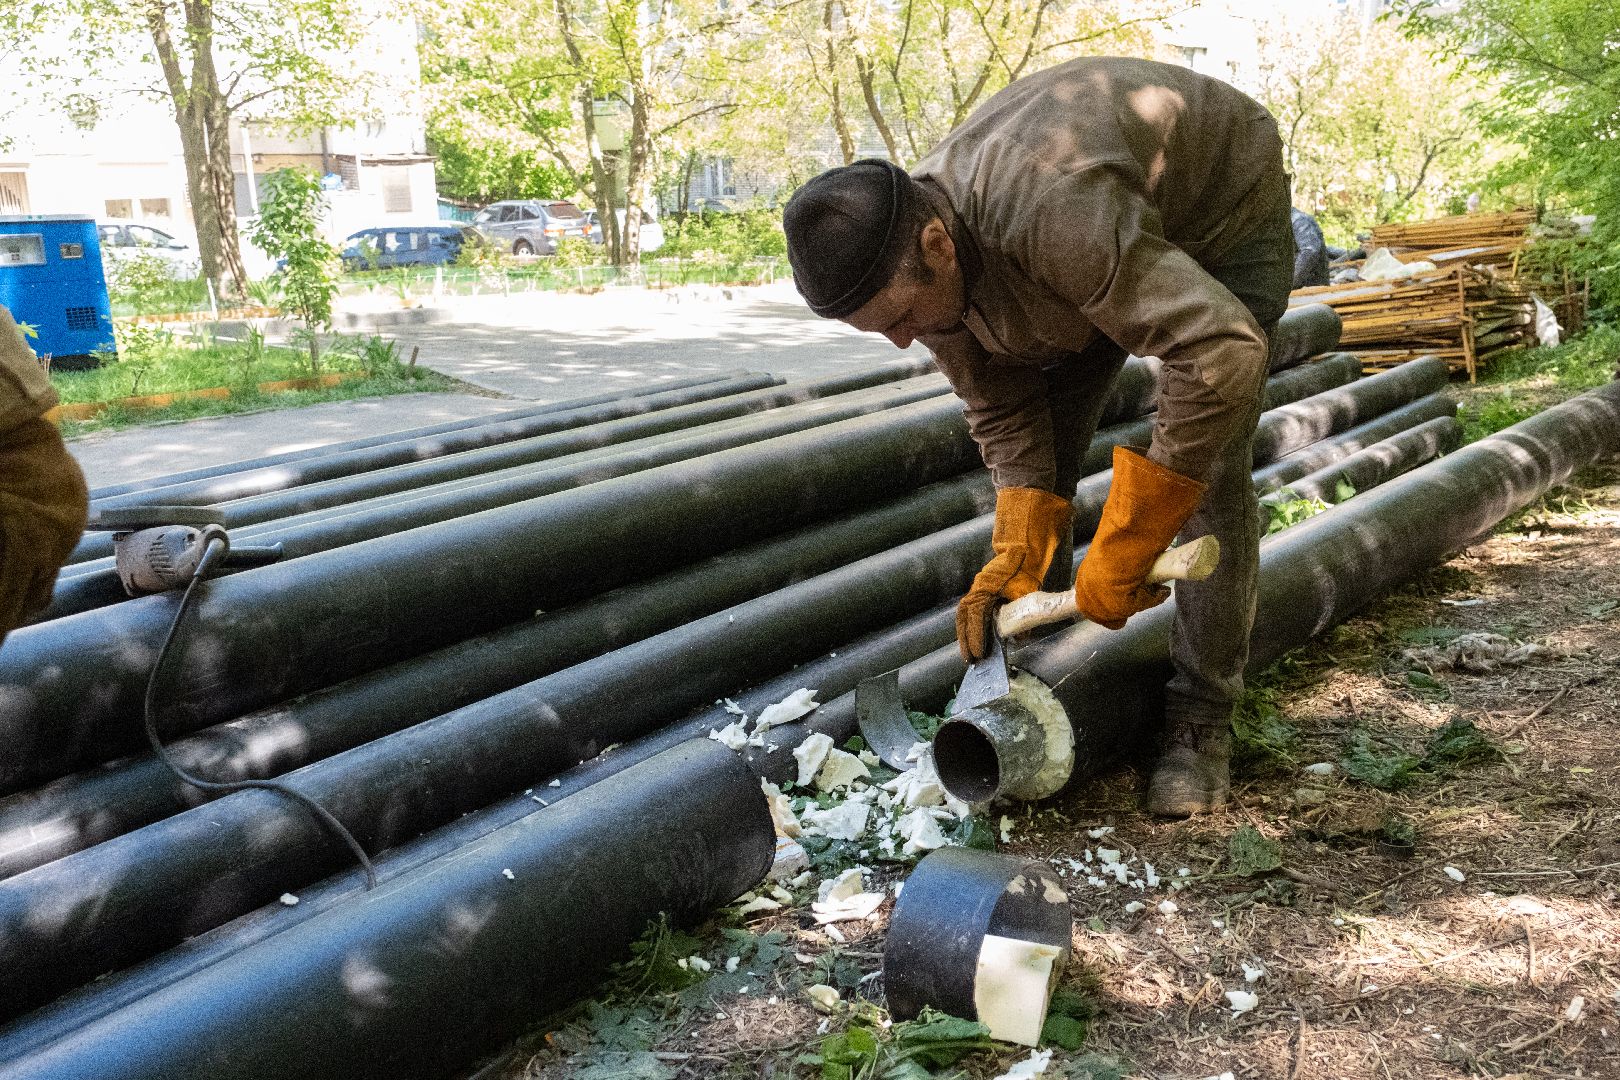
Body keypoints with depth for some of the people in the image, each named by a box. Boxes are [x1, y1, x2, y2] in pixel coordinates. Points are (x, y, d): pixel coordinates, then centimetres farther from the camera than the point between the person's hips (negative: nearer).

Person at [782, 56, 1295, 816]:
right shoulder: (917, 263, -21)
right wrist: (1014, 558, -24)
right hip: (1110, 248, 7)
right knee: (1039, 457, 0)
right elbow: (1003, 413, -11)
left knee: (1208, 470, -16)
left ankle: (1201, 720, -5)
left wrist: (1120, 556, -45)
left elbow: (1222, 353, -50)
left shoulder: (1052, 213, -46)